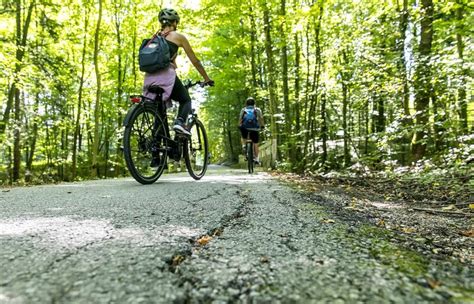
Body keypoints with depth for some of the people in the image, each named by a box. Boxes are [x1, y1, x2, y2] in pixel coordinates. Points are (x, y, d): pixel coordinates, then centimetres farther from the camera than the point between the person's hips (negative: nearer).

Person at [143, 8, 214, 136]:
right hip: (166, 75, -5)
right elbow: (195, 61, 14)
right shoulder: (178, 36, 11)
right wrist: (207, 79, 22)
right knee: (186, 100, 13)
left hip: (150, 77, 5)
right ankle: (180, 122, -14)